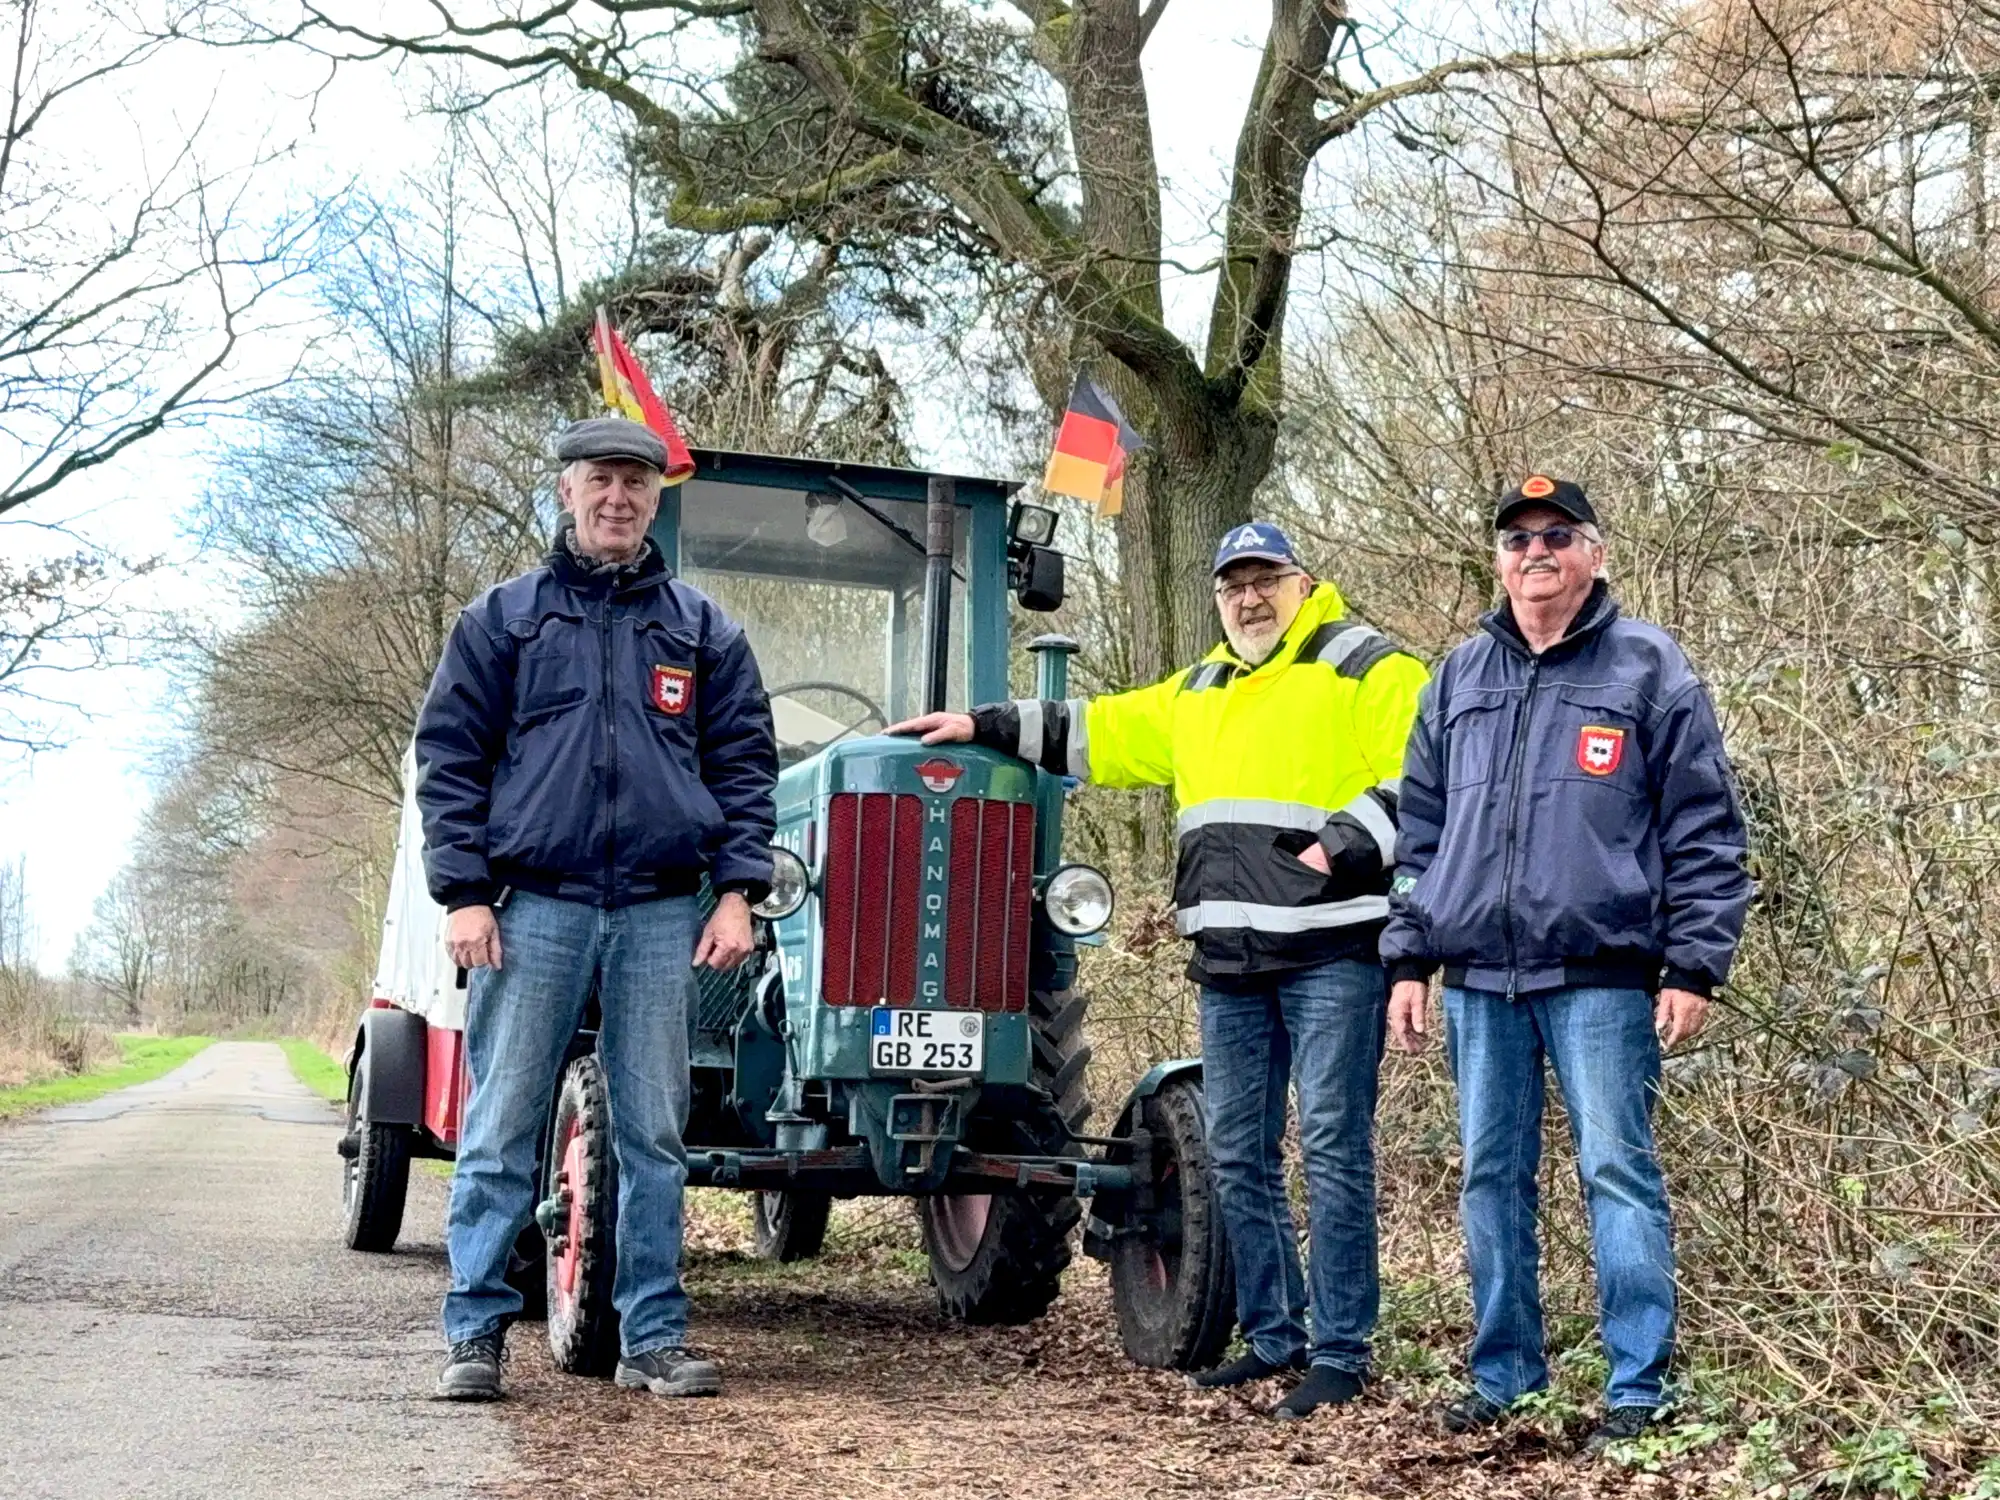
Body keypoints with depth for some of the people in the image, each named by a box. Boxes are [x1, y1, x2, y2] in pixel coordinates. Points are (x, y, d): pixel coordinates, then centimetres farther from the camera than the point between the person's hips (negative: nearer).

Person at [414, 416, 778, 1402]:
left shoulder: (702, 630, 12)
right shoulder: (501, 618, 8)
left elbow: (745, 764, 11)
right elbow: (450, 757, 5)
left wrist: (737, 890, 0)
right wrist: (464, 894, -4)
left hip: (659, 915, 2)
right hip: (533, 907, -1)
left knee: (654, 1135, 5)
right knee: (500, 1129, 0)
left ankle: (654, 1337, 13)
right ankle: (476, 1333, 8)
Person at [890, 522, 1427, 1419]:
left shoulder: (1365, 669, 0)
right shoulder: (1198, 692, 23)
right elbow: (1100, 734, 28)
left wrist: (1348, 844, -21)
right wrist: (990, 727, 24)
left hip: (1332, 950, -7)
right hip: (1231, 957, 8)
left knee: (1332, 1146, -6)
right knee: (1238, 1153, 10)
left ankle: (1340, 1353, 0)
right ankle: (1272, 1338, 20)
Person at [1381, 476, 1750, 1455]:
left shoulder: (1649, 670, 2)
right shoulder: (1460, 679, 15)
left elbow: (1705, 832, -1)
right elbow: (1420, 829, 18)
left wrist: (1694, 967, -8)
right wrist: (1409, 959, 12)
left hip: (1602, 978, -4)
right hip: (1480, 978, 5)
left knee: (1617, 1173, -3)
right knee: (1491, 1177, 9)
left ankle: (1637, 1388, 4)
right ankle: (1504, 1374, 20)